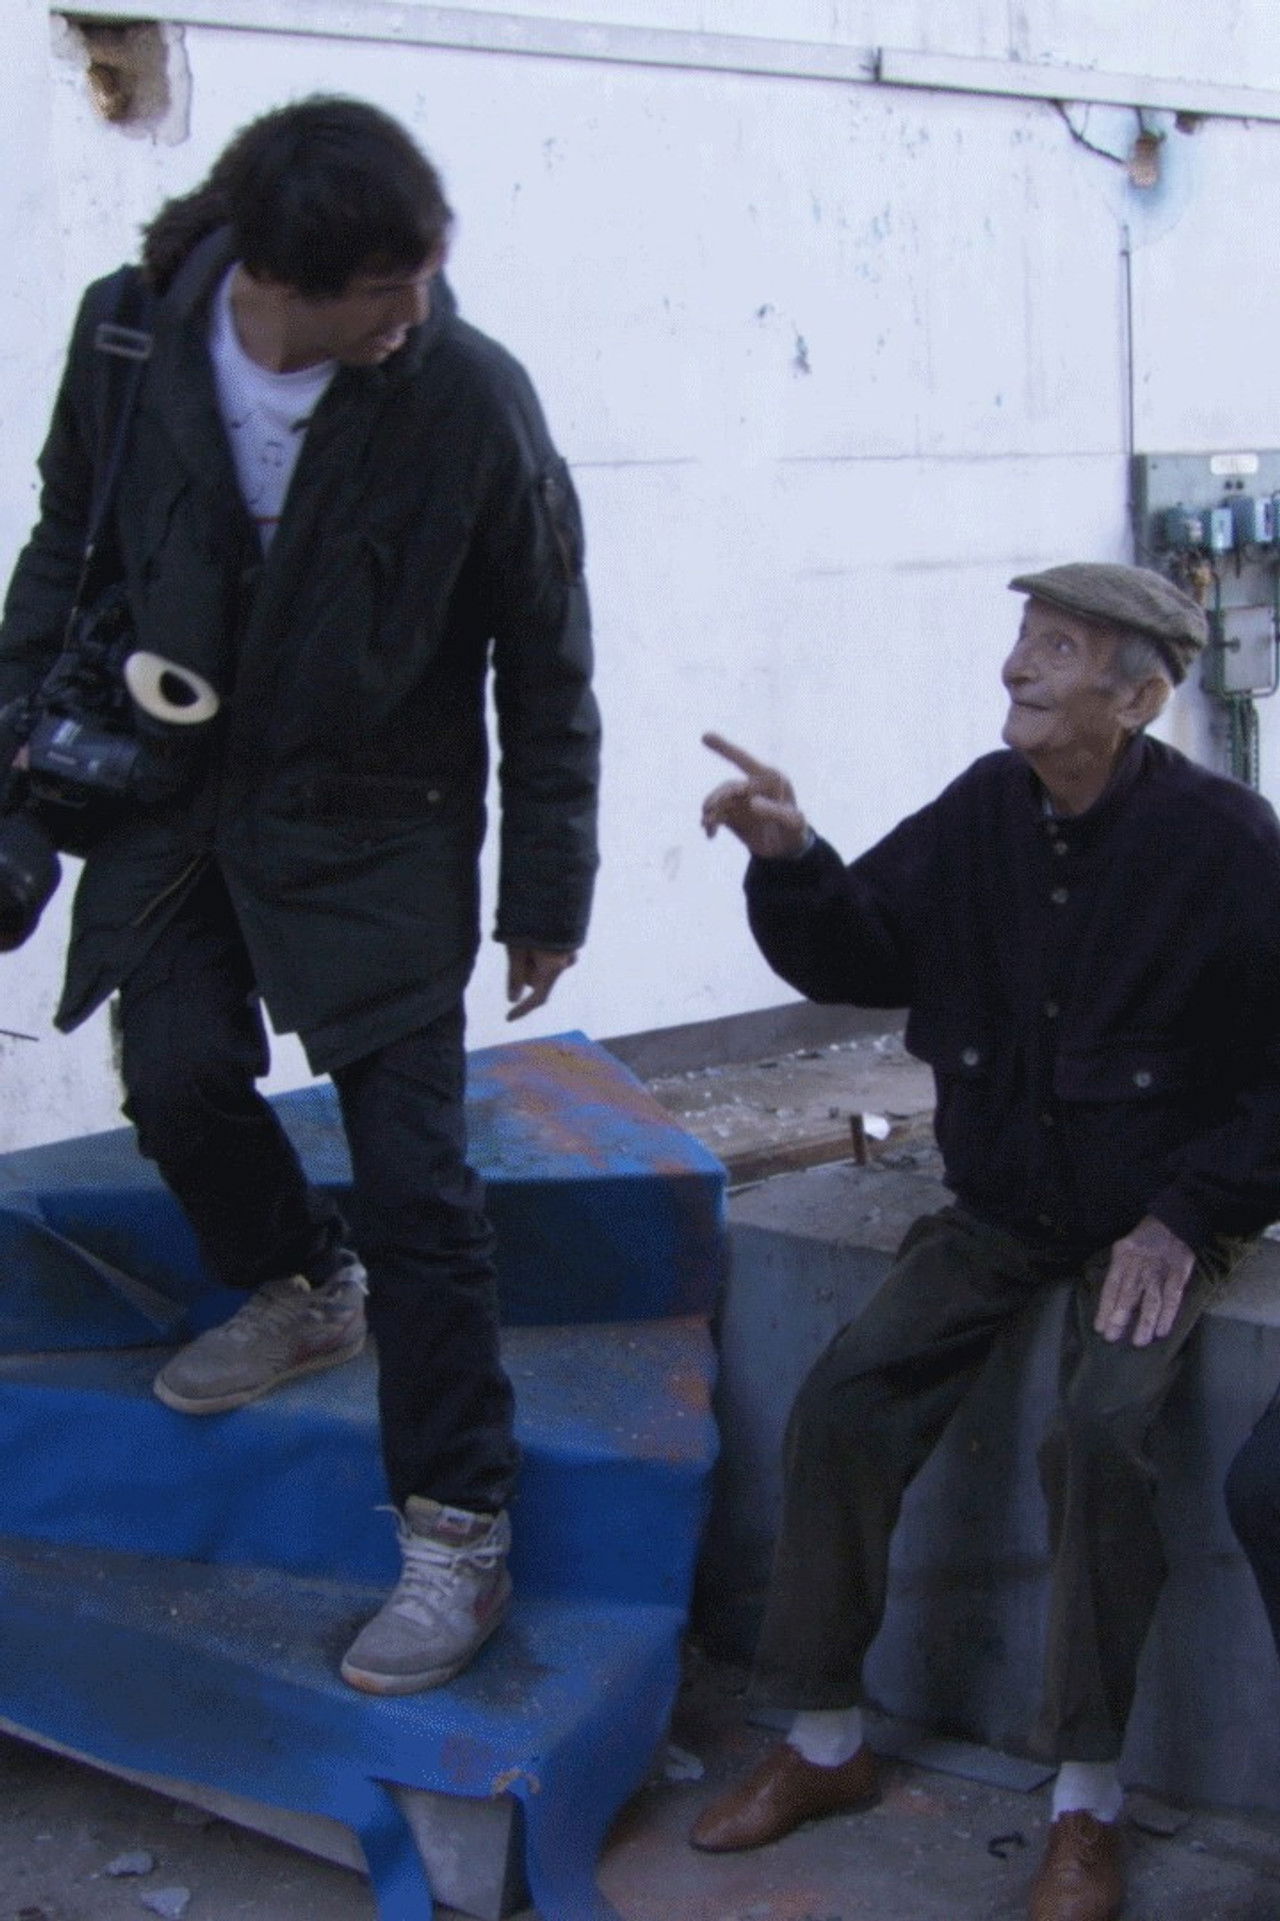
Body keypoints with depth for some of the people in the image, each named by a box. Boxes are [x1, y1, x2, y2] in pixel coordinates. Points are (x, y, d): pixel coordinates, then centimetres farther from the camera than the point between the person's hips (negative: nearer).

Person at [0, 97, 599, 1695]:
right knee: (177, 1077, 1)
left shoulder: (466, 394, -18)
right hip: (174, 785, 4)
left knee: (412, 1172, -5)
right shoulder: (130, 335, -11)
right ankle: (300, 1292, 35)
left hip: (373, 825, -3)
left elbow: (544, 663, -8)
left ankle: (457, 1537, 5)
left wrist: (548, 890, -3)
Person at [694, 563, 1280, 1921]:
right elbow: (859, 956, 2)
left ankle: (1086, 1807, -11)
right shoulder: (982, 812, -3)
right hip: (998, 1207, 5)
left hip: (1150, 1218, -4)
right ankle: (823, 1744, 7)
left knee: (1100, 1434, -29)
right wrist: (789, 862, -17)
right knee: (842, 1402, -11)